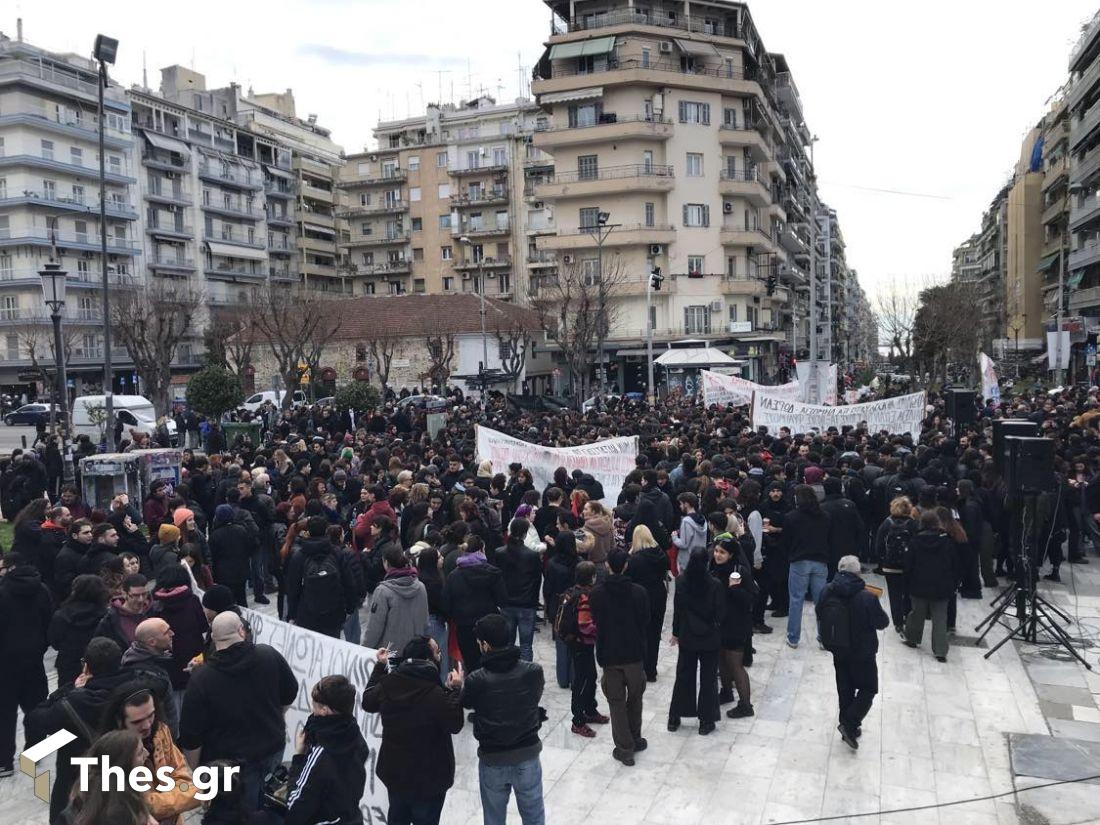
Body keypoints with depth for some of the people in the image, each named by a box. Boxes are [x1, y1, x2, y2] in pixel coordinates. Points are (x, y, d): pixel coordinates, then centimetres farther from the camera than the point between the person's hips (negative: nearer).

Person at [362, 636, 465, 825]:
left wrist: (379, 667, 13)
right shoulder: (436, 694, -28)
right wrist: (456, 689, -17)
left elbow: (368, 703, 9)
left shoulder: (388, 683, -10)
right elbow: (455, 724, -21)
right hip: (428, 778, -6)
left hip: (393, 772, 6)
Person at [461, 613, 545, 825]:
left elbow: (466, 703, 0)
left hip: (492, 760, -1)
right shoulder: (534, 672, -17)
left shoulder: (476, 681, -21)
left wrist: (458, 686, 22)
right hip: (528, 756, 1)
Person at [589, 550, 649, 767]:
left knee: (616, 702, 8)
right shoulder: (639, 592, -10)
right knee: (635, 698, 19)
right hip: (634, 653, 1)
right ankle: (635, 740, 30)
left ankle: (624, 748, 10)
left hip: (608, 654, -1)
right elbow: (645, 622, -1)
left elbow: (596, 623, -1)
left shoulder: (597, 593, -10)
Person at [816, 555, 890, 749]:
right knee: (868, 689, 12)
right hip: (863, 653, -4)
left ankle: (848, 727, 26)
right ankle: (850, 724, -2)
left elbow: (820, 618, 3)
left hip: (838, 651, 5)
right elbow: (883, 622, -11)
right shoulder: (867, 597, -24)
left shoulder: (827, 592, -10)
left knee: (845, 689, 18)